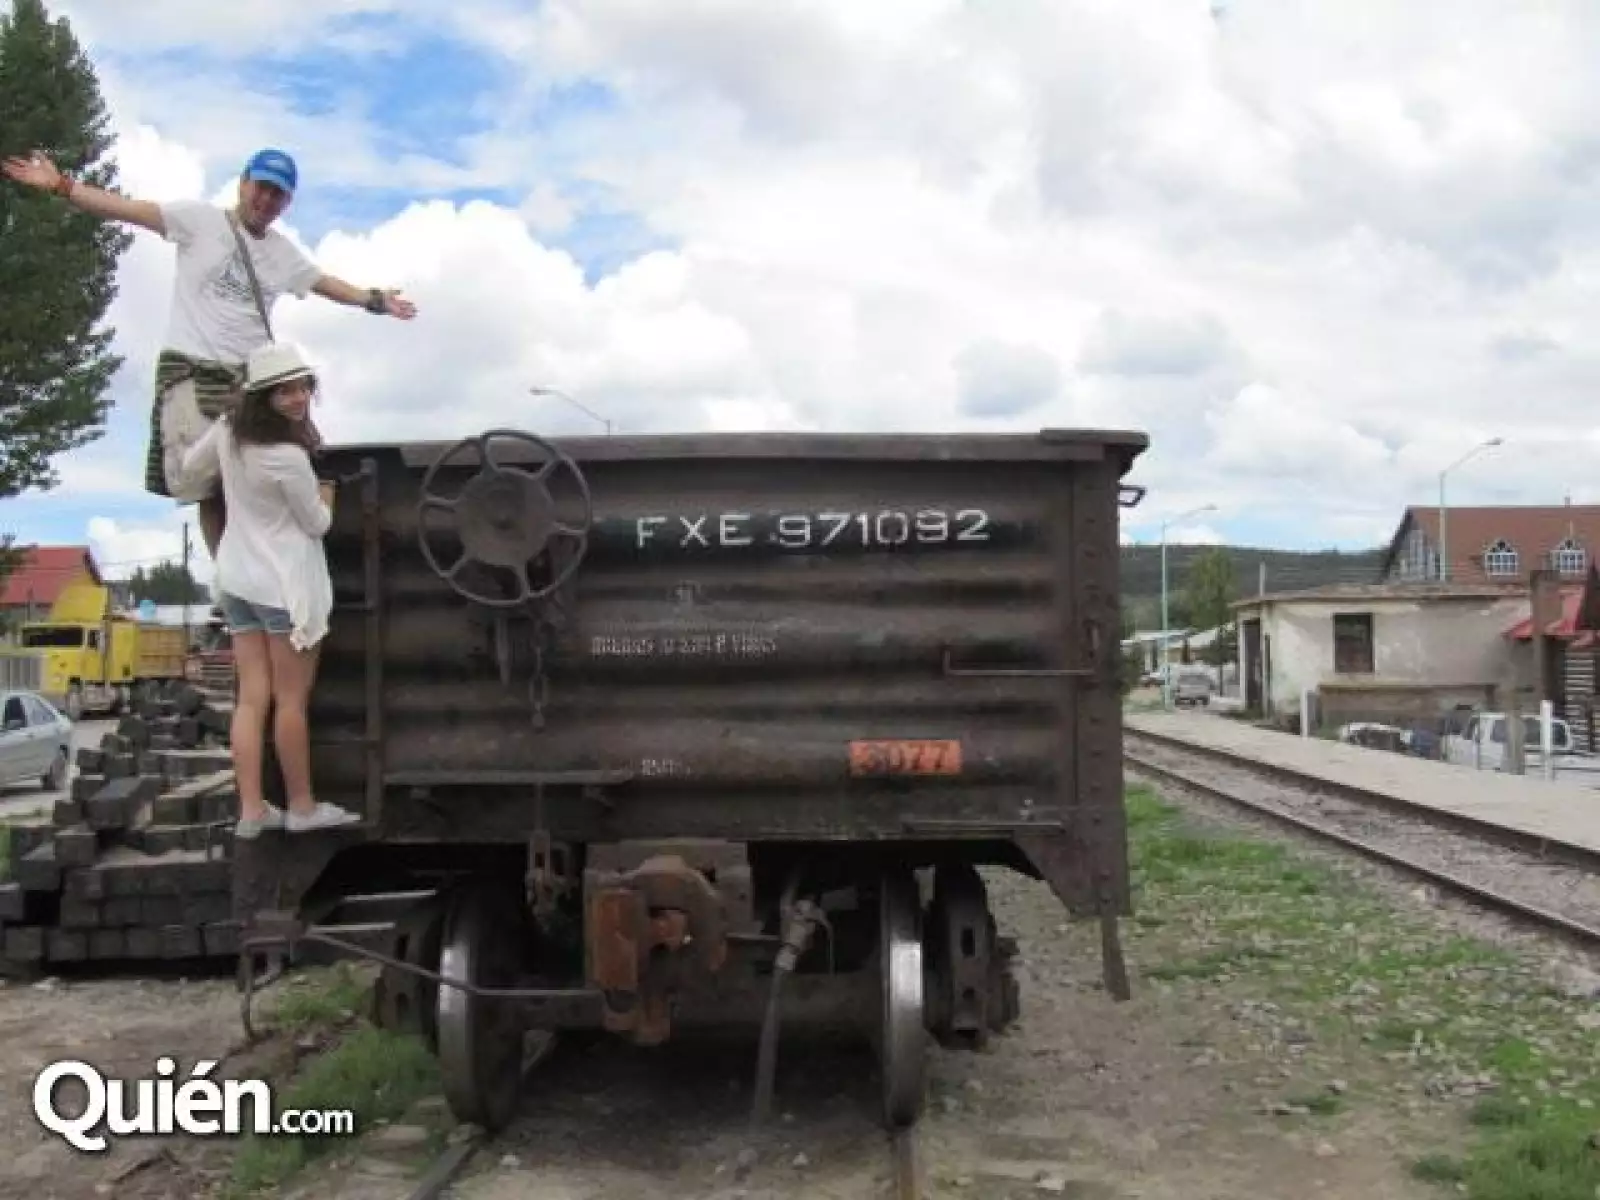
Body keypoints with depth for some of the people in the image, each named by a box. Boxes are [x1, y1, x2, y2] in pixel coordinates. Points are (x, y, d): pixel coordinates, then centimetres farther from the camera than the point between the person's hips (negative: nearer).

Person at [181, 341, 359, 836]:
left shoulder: (227, 428, -2)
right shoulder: (288, 457, -23)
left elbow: (191, 464, 18)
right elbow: (317, 524, -9)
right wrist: (326, 495, 10)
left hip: (235, 578, 7)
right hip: (283, 584, -7)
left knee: (251, 699, 9)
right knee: (291, 700, 4)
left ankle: (251, 810, 10)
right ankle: (302, 806, 15)